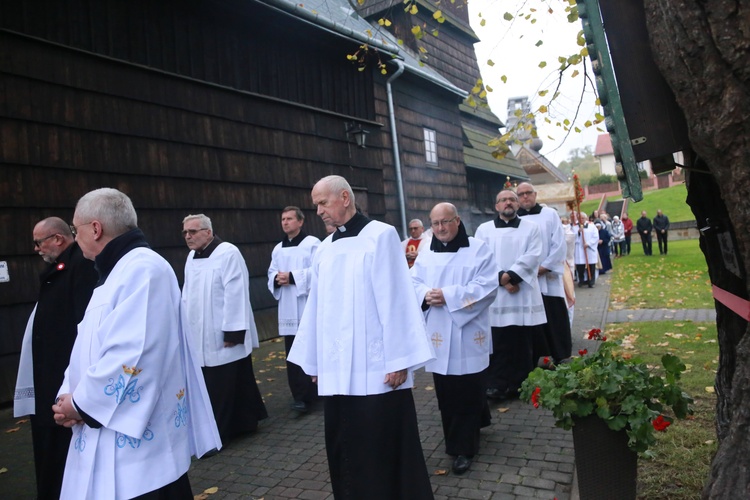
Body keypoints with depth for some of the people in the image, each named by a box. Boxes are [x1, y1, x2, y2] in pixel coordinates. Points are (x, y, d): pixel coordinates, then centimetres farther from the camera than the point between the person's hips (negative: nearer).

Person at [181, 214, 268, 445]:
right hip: (201, 337, 8)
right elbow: (188, 295, 16)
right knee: (212, 388, 13)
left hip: (222, 337, -8)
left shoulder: (228, 253, -14)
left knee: (222, 389, 2)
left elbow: (235, 295, -18)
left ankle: (217, 435, 14)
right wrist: (186, 327, 14)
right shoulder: (192, 257, 11)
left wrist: (232, 331, -19)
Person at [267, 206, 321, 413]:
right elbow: (271, 274, 15)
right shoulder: (278, 249, 16)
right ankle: (301, 394, 15)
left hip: (309, 306, -6)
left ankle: (305, 395, 7)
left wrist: (292, 277, -17)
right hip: (288, 309, 6)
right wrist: (277, 279, -8)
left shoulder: (312, 243, -4)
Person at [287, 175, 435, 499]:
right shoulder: (325, 248, 11)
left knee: (385, 446, 5)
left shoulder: (380, 236, -5)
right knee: (345, 447, 11)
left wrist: (399, 359, -13)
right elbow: (316, 306, 14)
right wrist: (314, 360, 16)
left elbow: (395, 299, -10)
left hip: (375, 366, -5)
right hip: (337, 368, 5)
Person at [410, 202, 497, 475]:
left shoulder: (478, 250, -3)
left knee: (466, 391, 2)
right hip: (438, 335, 4)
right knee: (445, 391, 10)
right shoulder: (426, 255, 11)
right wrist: (426, 294, -19)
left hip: (466, 333, -4)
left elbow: (487, 286, -12)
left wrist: (448, 295, -20)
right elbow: (412, 283, 5)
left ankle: (464, 447, 15)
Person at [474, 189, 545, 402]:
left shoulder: (531, 228, 10)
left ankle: (519, 385, 15)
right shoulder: (484, 229, 9)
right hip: (494, 295, 0)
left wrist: (509, 275, -15)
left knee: (522, 343, 5)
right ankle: (495, 386, 7)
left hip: (523, 294, 1)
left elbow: (531, 257, -3)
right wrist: (501, 280, -13)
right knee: (496, 344, 0)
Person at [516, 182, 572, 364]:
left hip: (548, 279, -1)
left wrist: (543, 268, -10)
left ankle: (561, 361, 15)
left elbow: (559, 245, -2)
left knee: (555, 323, 3)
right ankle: (535, 362, 15)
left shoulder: (550, 214, 4)